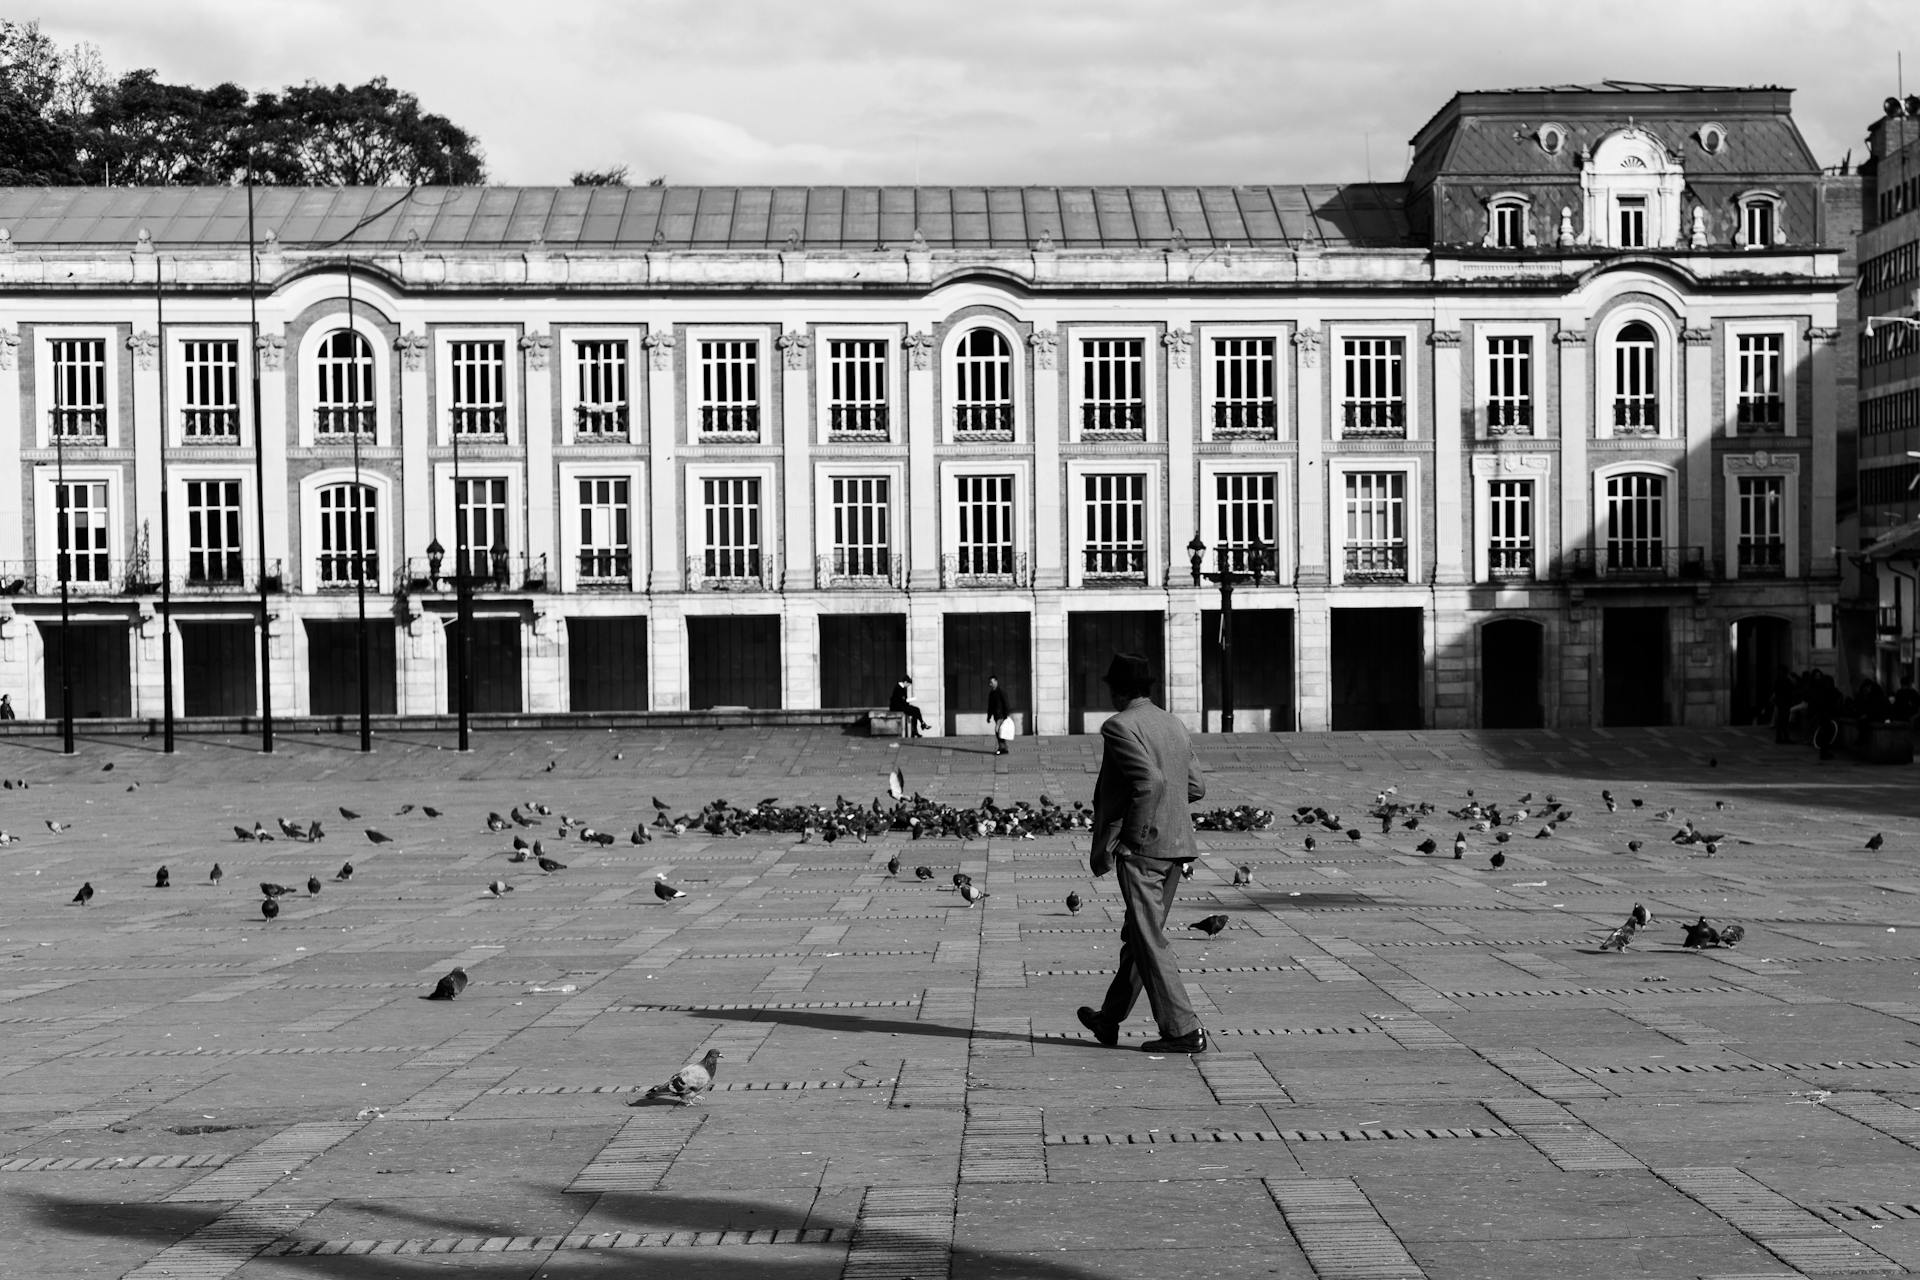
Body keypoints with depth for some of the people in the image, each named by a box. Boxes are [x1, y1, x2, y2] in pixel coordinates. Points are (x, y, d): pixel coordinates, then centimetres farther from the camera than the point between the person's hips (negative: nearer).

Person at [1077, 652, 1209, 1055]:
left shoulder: (1120, 727, -11)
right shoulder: (1176, 726, 13)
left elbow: (1151, 782, -23)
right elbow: (1196, 788, 16)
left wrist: (1130, 838, -17)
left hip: (1141, 847, -8)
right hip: (1177, 845, 8)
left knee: (1149, 941, -3)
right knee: (1138, 936, 16)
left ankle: (1183, 1030, -4)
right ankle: (1110, 1021, 28)